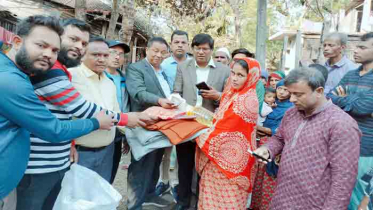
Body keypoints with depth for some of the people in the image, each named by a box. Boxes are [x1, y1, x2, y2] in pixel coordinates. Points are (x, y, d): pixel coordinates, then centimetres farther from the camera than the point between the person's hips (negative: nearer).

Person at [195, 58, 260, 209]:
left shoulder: (248, 100, -20)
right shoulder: (233, 94, 9)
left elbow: (226, 127, -20)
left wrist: (202, 138, -9)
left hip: (230, 156, -8)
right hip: (219, 155, 8)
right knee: (212, 194, 18)